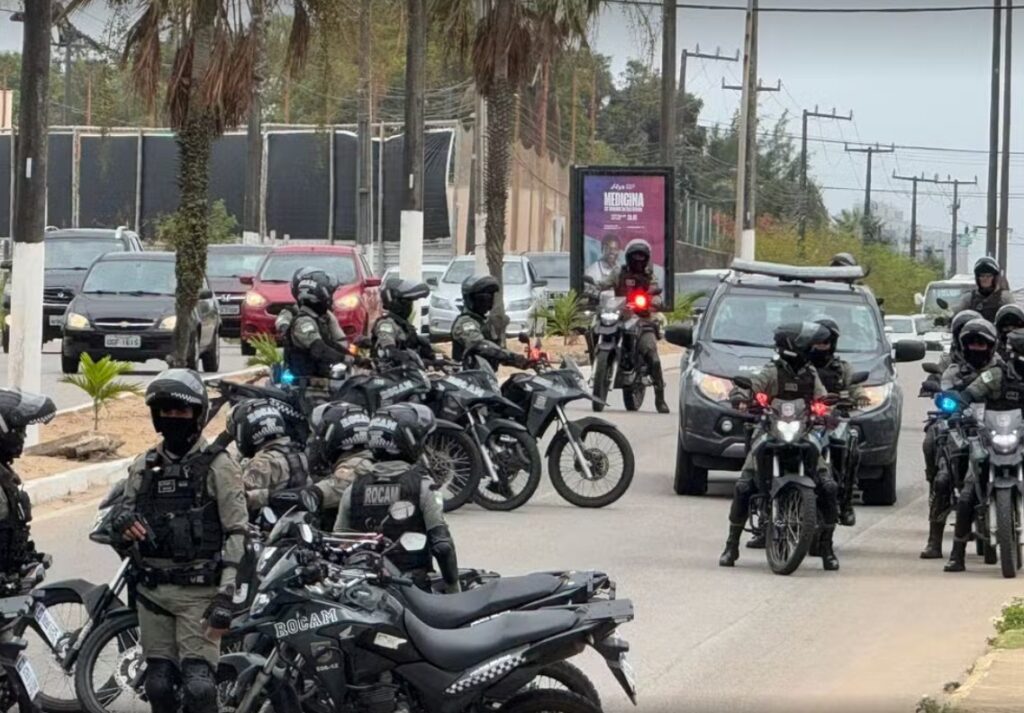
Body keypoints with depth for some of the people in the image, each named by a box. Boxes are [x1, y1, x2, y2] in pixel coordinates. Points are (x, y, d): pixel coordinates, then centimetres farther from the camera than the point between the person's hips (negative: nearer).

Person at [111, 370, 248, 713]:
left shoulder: (217, 465, -3)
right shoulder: (144, 466, 13)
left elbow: (235, 532, -7)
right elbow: (124, 509, 19)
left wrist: (225, 594, -15)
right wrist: (124, 521, -8)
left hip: (198, 590, -5)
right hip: (153, 590, 5)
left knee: (197, 682, -13)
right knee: (158, 683, 7)